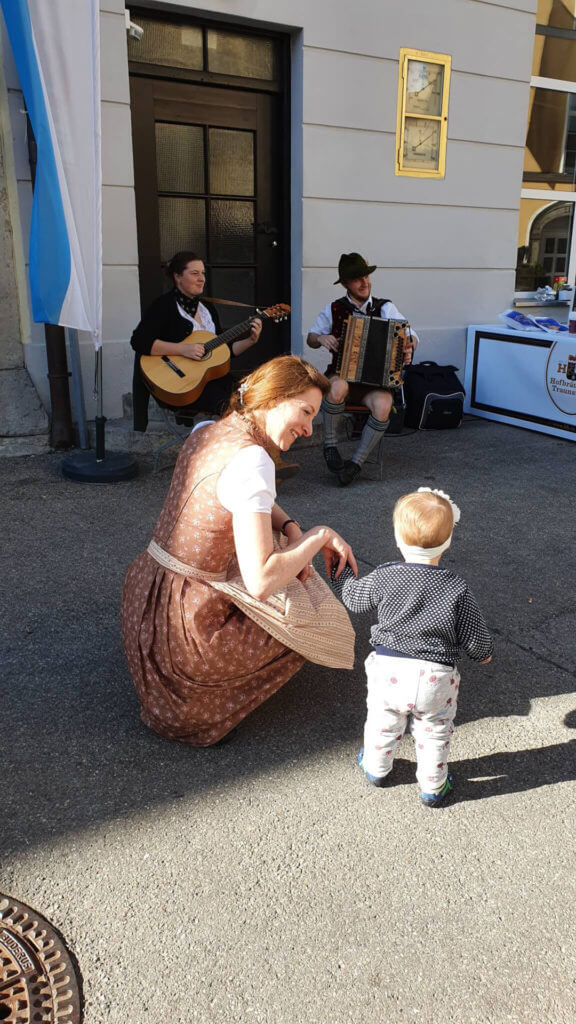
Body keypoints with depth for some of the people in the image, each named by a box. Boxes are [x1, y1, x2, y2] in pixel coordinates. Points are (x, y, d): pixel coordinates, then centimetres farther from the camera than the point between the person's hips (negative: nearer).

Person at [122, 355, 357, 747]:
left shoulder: (204, 432, 3)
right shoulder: (251, 459, -24)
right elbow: (261, 583, -30)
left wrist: (292, 529, 3)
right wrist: (319, 535, -15)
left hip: (143, 595, 8)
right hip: (186, 625, -8)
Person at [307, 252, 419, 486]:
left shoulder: (385, 308, 7)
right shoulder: (333, 310, 8)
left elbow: (411, 335, 6)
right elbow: (311, 338, 18)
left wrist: (409, 349, -19)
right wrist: (320, 338, -7)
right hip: (341, 374, 0)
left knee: (383, 404, -34)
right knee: (338, 387, -39)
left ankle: (355, 463, -18)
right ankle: (330, 445, -15)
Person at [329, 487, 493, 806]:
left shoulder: (384, 578, -13)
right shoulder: (458, 589, -14)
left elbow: (352, 596, 5)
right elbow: (475, 637, -6)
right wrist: (484, 652, 19)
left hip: (388, 671, 1)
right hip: (435, 677, -1)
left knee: (382, 724, 25)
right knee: (434, 734, 22)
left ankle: (376, 768, 50)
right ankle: (433, 787, 41)